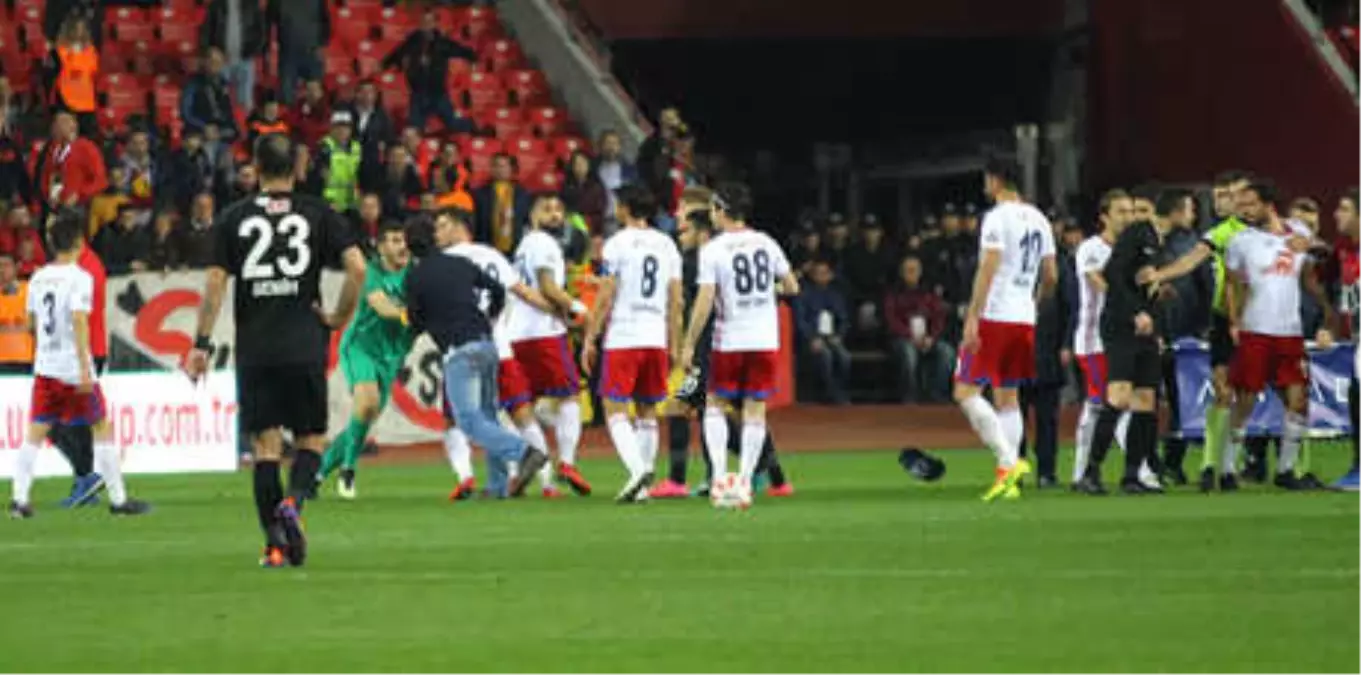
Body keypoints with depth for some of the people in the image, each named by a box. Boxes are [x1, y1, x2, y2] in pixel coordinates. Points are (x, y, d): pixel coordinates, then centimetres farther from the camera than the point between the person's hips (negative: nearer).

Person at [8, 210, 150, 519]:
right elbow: (79, 321, -21)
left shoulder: (39, 278, 7)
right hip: (74, 367, -5)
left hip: (45, 366, 5)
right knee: (102, 428, 5)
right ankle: (118, 499, 7)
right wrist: (85, 368, -23)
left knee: (35, 433, 7)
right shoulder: (79, 278, -12)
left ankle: (20, 499, -3)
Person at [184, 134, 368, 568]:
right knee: (311, 438, 11)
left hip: (254, 349, 1)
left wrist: (201, 344, 4)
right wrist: (340, 318, 6)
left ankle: (275, 543, -3)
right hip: (305, 346, -1)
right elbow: (357, 267, -7)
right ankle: (293, 502, -17)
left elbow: (216, 283, 0)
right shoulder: (318, 214, 3)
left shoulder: (234, 218, 4)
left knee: (266, 445, 5)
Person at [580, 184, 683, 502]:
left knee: (615, 410, -3)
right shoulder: (667, 245, 10)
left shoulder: (618, 244, -7)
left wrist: (589, 340, -2)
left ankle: (638, 469, -23)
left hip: (622, 339, -5)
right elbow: (675, 301, 10)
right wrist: (674, 345, 16)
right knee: (646, 412, 12)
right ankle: (643, 485, 11)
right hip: (656, 339, 5)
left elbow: (605, 298, -8)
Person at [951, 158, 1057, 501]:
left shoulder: (997, 217, -11)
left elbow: (988, 268, -18)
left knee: (966, 391, -4)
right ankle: (1008, 479, 7)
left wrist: (973, 316, -19)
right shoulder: (1038, 219, 13)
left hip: (994, 317, -8)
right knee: (1007, 397, 12)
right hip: (1025, 319, 8)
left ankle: (1010, 461, -17)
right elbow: (1051, 276, 16)